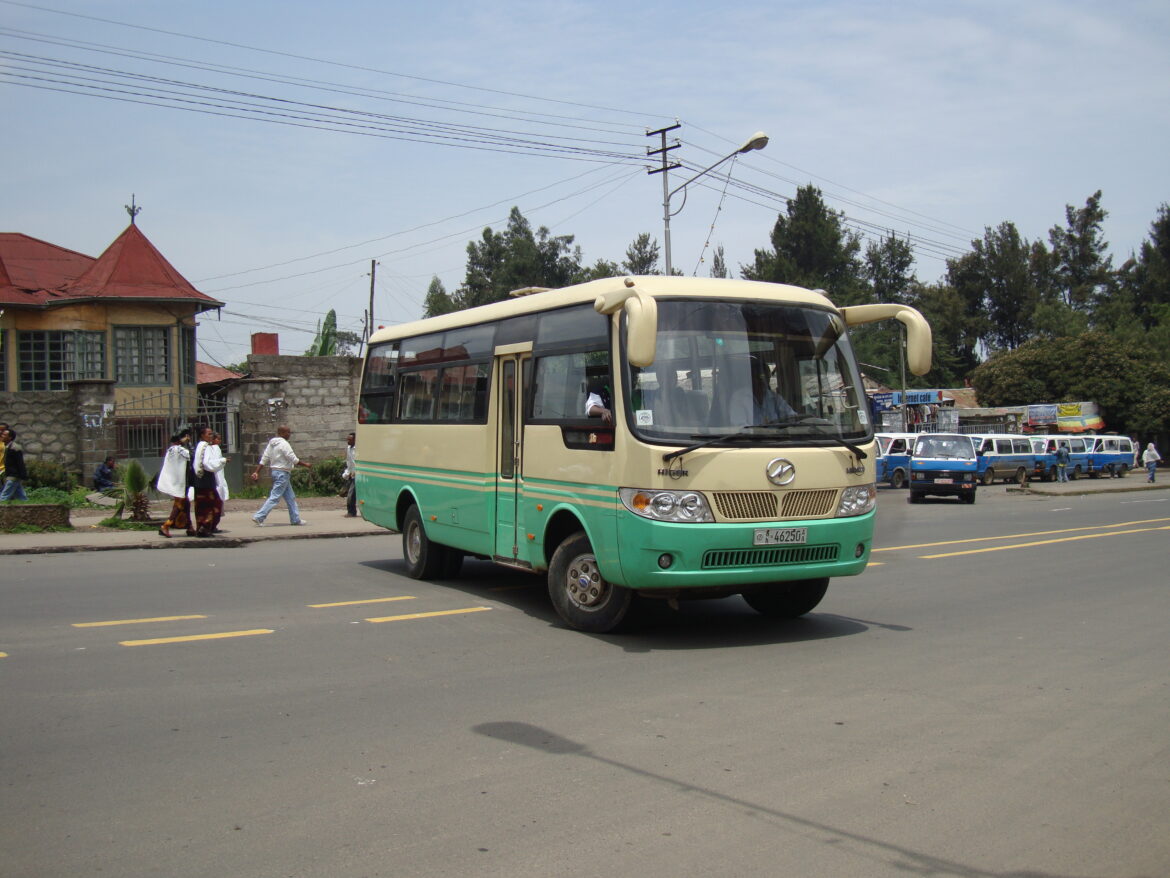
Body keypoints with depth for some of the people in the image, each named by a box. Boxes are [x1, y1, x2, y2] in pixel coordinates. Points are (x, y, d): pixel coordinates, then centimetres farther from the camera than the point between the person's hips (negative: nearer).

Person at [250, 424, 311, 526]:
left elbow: (264, 459, 9)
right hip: (282, 473, -10)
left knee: (290, 497, 14)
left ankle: (295, 519, 18)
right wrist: (305, 464, -4)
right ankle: (259, 517, -10)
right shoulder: (283, 444, -16)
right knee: (274, 497, -8)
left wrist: (256, 472, 8)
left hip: (275, 471, 10)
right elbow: (294, 460, -16)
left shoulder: (271, 443, 11)